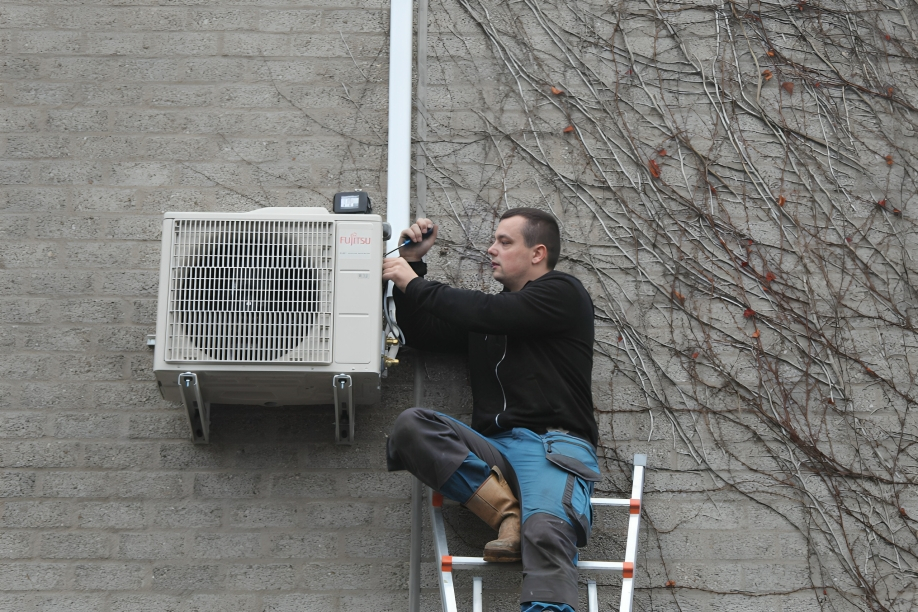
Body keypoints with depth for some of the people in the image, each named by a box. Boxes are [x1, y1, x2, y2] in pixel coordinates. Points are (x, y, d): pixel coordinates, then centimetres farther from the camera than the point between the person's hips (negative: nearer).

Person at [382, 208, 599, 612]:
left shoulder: (563, 294, 8)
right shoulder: (487, 313, 30)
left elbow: (487, 314, -6)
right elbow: (420, 333, 33)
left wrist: (414, 284, 3)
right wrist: (412, 265, 23)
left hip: (553, 446, -6)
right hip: (493, 451, 6)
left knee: (546, 533, -36)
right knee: (409, 426, -21)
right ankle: (509, 515, -29)